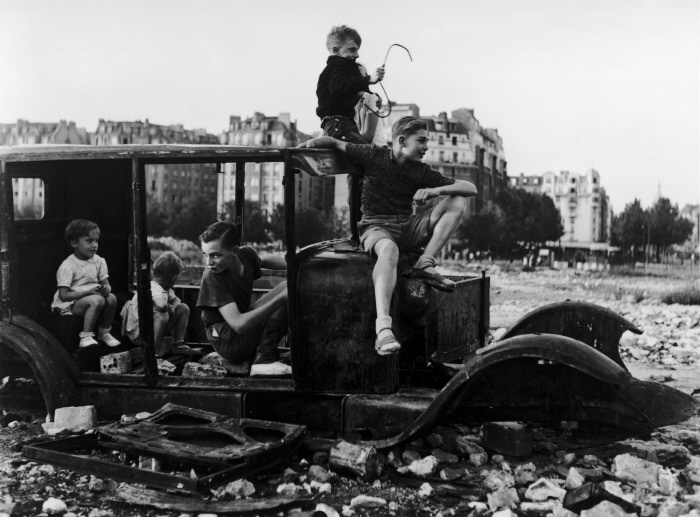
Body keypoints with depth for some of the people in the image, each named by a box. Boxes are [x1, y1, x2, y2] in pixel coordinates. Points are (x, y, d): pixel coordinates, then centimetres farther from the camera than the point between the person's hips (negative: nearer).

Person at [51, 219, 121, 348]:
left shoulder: (99, 261, 5)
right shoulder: (67, 266, -15)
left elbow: (105, 283, 8)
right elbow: (64, 295, -19)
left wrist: (106, 289, -18)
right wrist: (88, 292, -26)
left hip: (91, 299, 7)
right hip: (69, 304, -7)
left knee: (111, 298, -21)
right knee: (97, 300, -33)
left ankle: (104, 332, 1)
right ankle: (85, 337, -23)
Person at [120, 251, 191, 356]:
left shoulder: (166, 289, 3)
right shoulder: (153, 288, -26)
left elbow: (176, 300, 19)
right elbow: (161, 305, -45)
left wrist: (171, 308, -3)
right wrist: (169, 308, -23)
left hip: (151, 327, 9)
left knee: (183, 308, 6)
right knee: (162, 315, -37)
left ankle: (178, 343, 10)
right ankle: (153, 348, -23)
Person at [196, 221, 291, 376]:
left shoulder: (246, 254, -4)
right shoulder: (211, 277, -23)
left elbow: (266, 262, 22)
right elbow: (239, 324, -30)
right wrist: (281, 297, -31)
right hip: (228, 342, -8)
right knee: (285, 287, -16)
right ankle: (264, 360, -18)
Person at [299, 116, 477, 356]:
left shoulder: (421, 172, 6)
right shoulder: (374, 156, -1)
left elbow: (471, 188, 3)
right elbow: (335, 142, 9)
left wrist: (435, 190, -14)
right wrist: (310, 143, -11)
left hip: (407, 228, 5)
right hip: (375, 226, -5)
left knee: (457, 201, -9)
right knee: (388, 248, -43)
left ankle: (425, 264, -20)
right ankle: (383, 329, -58)